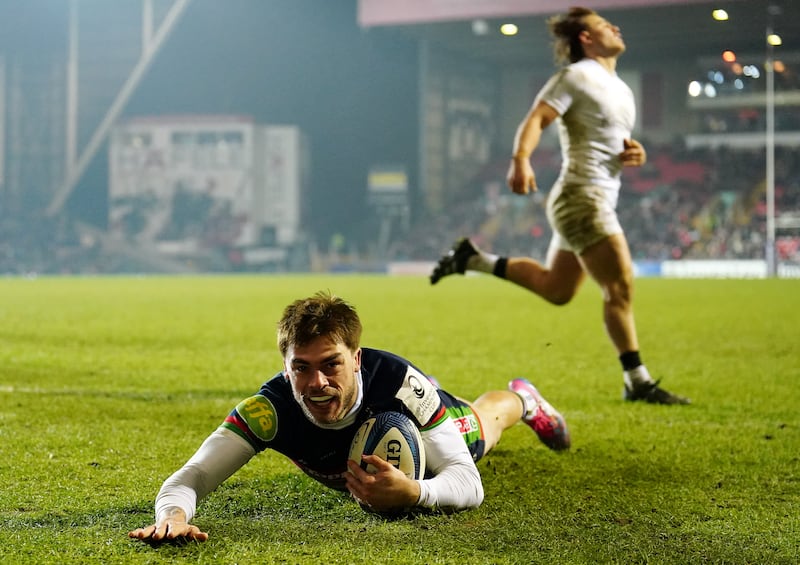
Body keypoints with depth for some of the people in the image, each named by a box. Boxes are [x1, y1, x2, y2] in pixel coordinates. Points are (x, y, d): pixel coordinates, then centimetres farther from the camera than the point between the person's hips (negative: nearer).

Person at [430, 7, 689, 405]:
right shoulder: (577, 76, -8)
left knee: (555, 290, 16)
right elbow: (535, 120, -18)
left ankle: (472, 259, 25)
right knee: (621, 287, -10)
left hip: (598, 199, 10)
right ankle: (637, 383, -5)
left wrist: (635, 153, 3)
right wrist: (521, 159, -37)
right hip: (582, 197, -10)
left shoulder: (620, 89, 19)